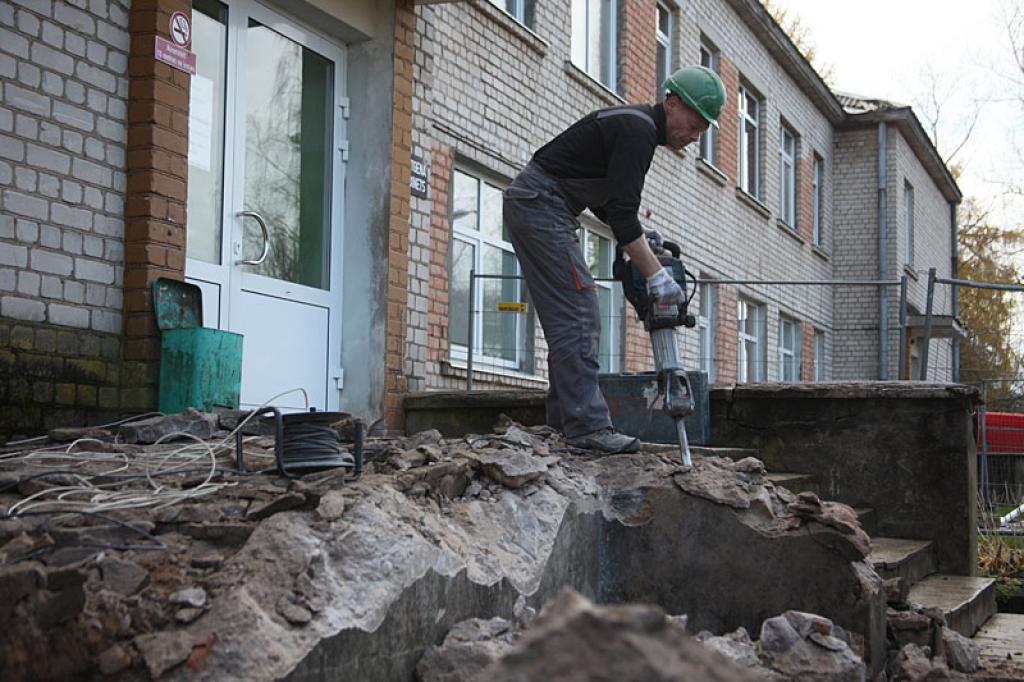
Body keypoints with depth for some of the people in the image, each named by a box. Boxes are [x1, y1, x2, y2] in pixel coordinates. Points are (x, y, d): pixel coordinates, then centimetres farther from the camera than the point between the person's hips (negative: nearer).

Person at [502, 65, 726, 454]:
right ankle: (587, 426, -15)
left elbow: (604, 200, 24)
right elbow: (622, 213, -24)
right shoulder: (638, 131, -16)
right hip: (541, 204, -11)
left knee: (571, 320, 10)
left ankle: (564, 422, 11)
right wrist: (656, 275, -22)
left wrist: (636, 233, 10)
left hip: (527, 204, 11)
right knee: (578, 316, -13)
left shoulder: (635, 125, 16)